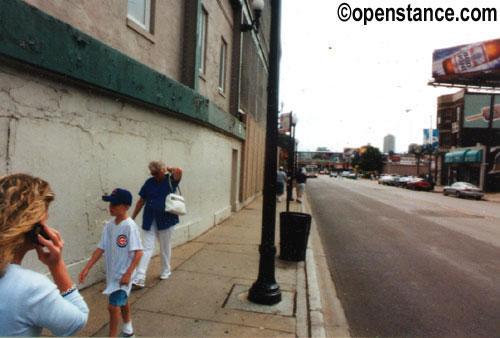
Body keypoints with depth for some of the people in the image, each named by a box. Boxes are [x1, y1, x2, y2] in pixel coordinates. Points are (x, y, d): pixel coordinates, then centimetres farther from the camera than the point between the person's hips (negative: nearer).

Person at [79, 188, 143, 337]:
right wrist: (87, 268, 0)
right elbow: (101, 248, 2)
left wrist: (128, 273, -26)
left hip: (124, 274, -8)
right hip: (112, 272, 8)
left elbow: (138, 252, -24)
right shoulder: (110, 224, -2)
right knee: (123, 301, 24)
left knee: (113, 306, -3)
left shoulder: (130, 226, -23)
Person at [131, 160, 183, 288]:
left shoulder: (170, 180, -7)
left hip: (166, 220, -2)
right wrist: (133, 217, 10)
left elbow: (179, 171, -29)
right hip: (149, 220, 2)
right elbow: (142, 200, 9)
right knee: (147, 248, 0)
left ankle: (166, 271, 32)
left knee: (165, 247, 13)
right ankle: (140, 277, 1)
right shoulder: (149, 182, 3)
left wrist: (169, 168, -9)